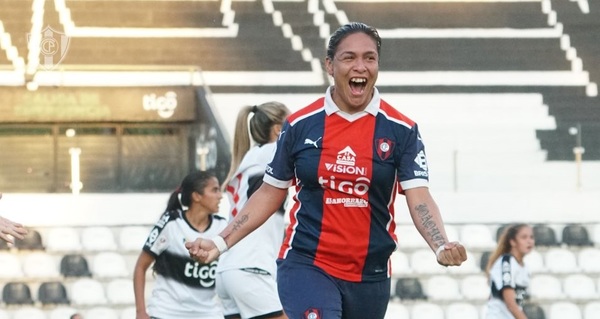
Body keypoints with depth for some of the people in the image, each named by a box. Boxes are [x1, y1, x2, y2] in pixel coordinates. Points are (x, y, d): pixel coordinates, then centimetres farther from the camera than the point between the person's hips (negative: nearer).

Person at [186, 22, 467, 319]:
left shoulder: (401, 130, -2)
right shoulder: (300, 125, 0)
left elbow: (418, 199, -9)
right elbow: (270, 193, 9)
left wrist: (441, 246, -28)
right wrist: (221, 242, 1)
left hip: (370, 277, 2)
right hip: (305, 266, -2)